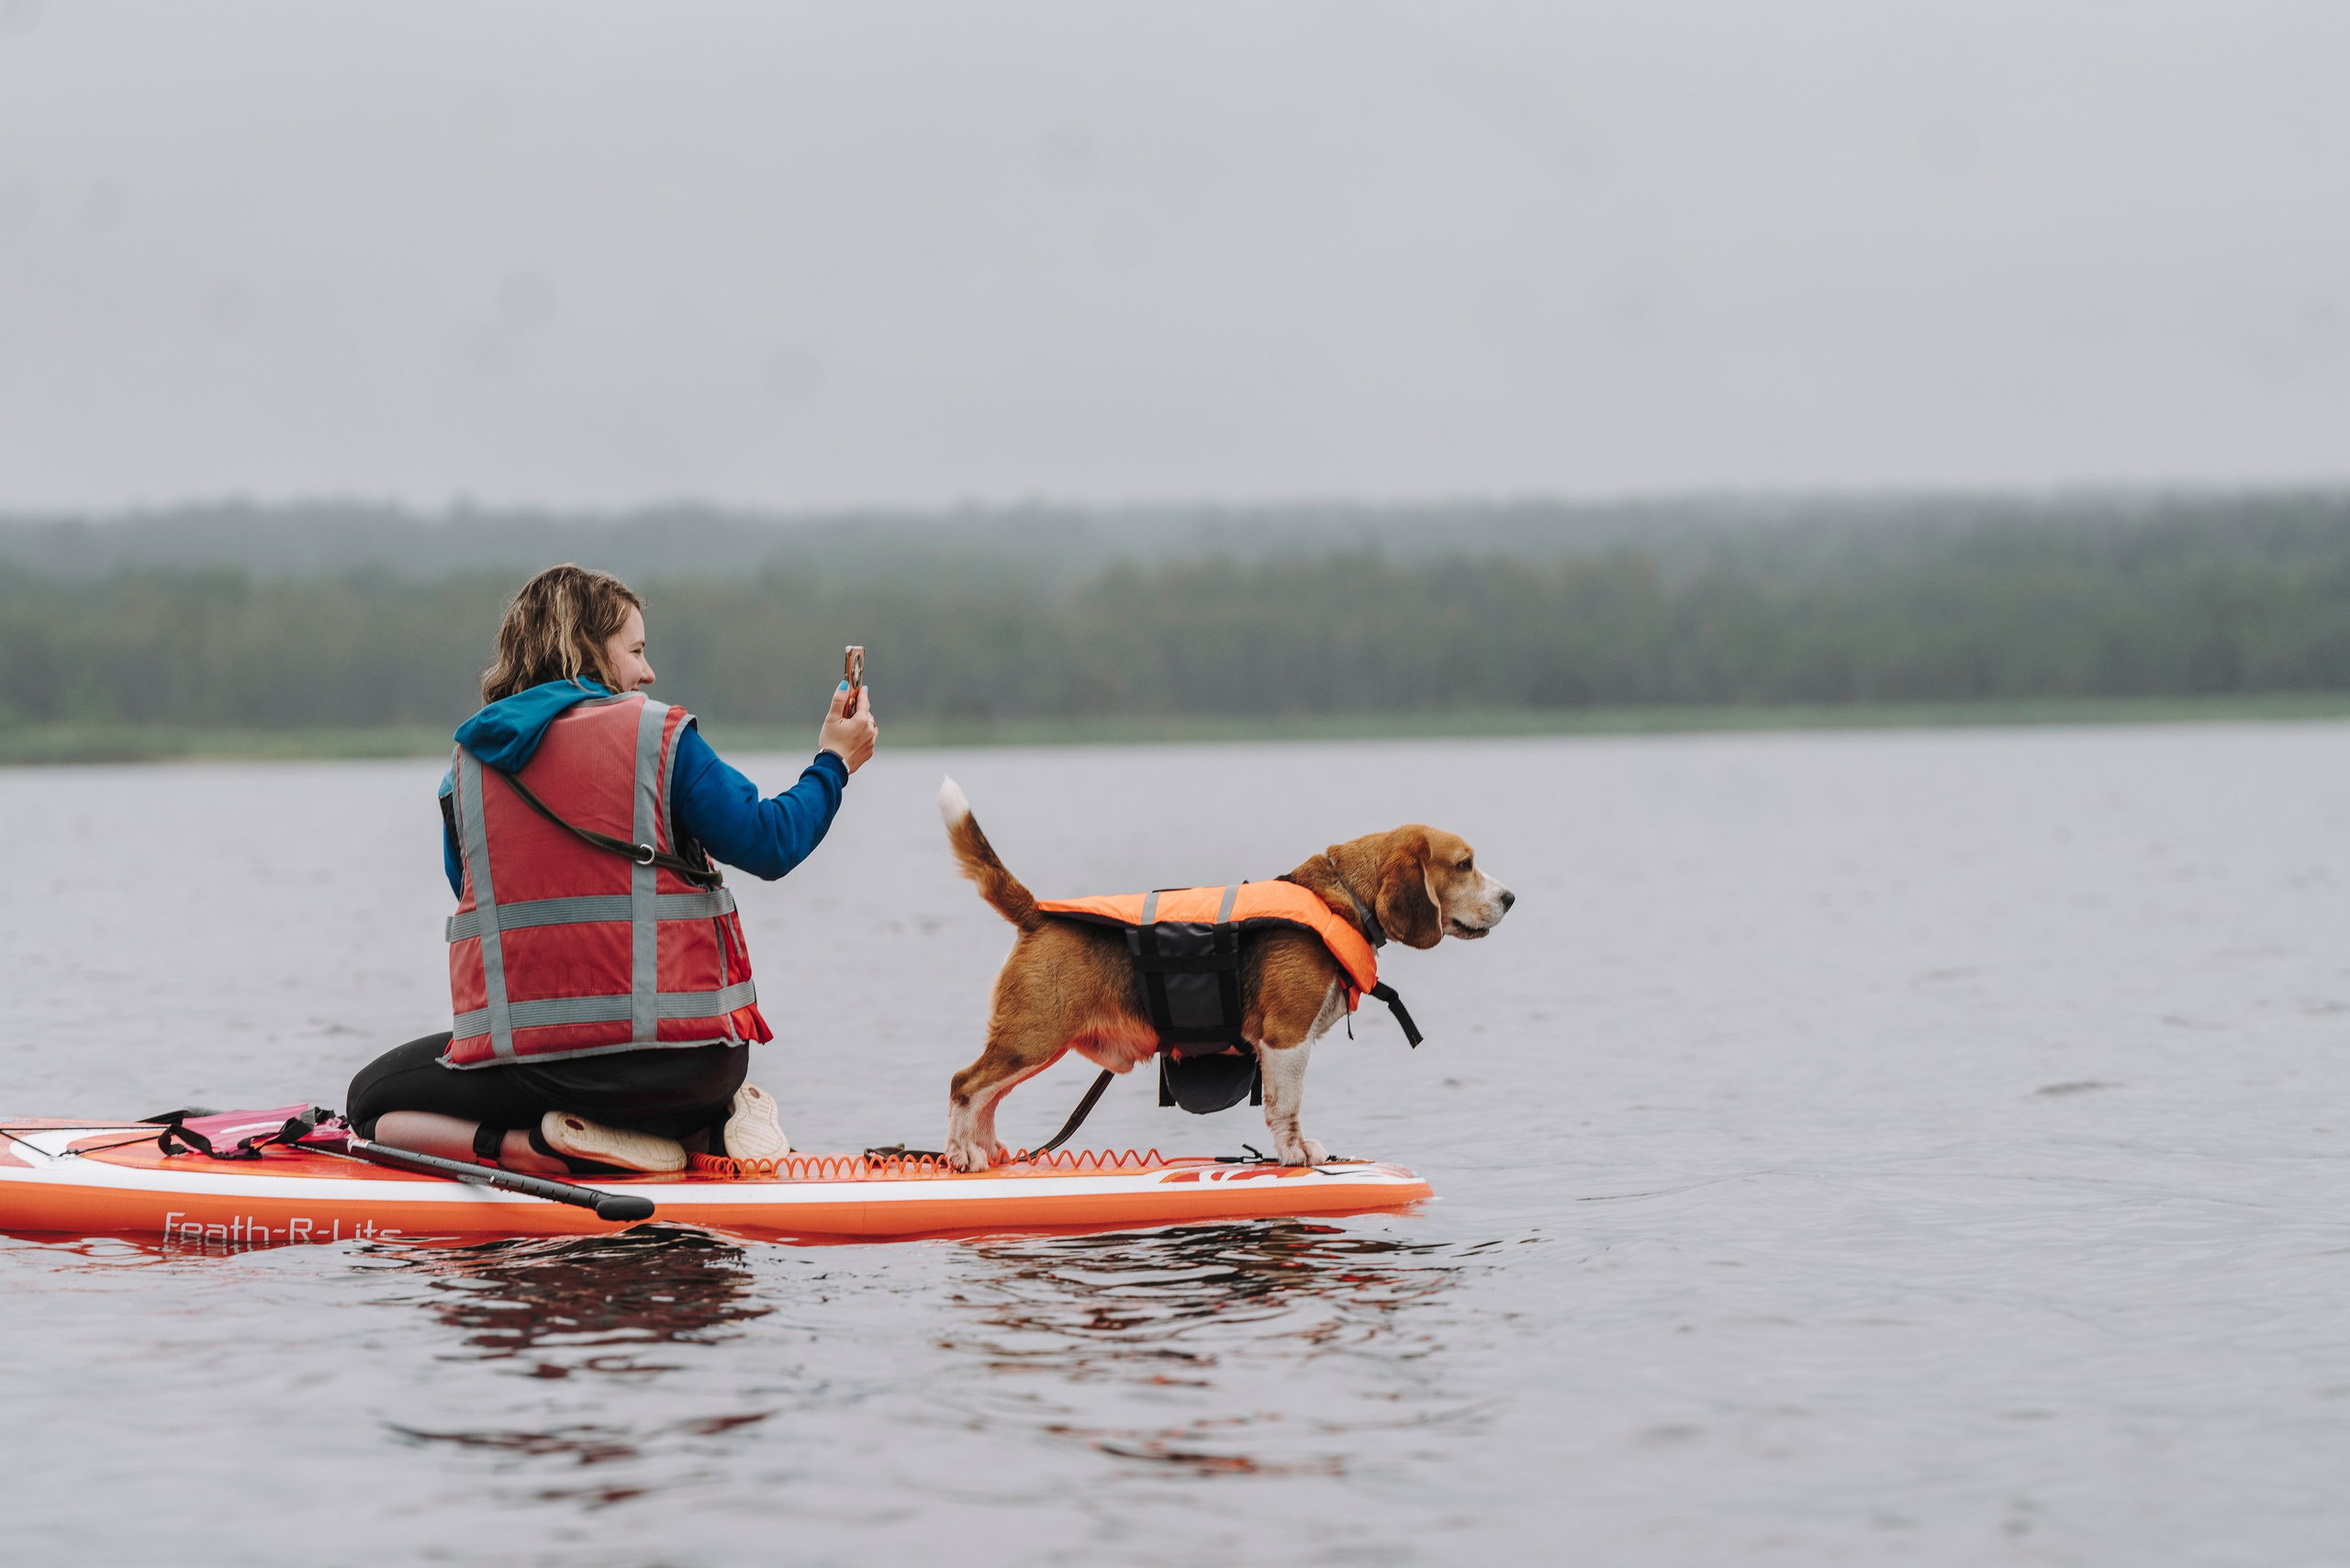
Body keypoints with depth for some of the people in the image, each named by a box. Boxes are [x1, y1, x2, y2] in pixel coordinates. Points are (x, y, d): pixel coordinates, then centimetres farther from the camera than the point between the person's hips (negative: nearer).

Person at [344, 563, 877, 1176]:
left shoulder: (465, 767, 8)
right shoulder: (657, 733, -3)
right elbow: (768, 844, -2)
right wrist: (834, 763, 13)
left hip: (519, 1051, -1)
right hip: (677, 1055, 1)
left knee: (373, 1097, 21)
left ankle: (542, 1144, -4)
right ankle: (711, 1130, 1)